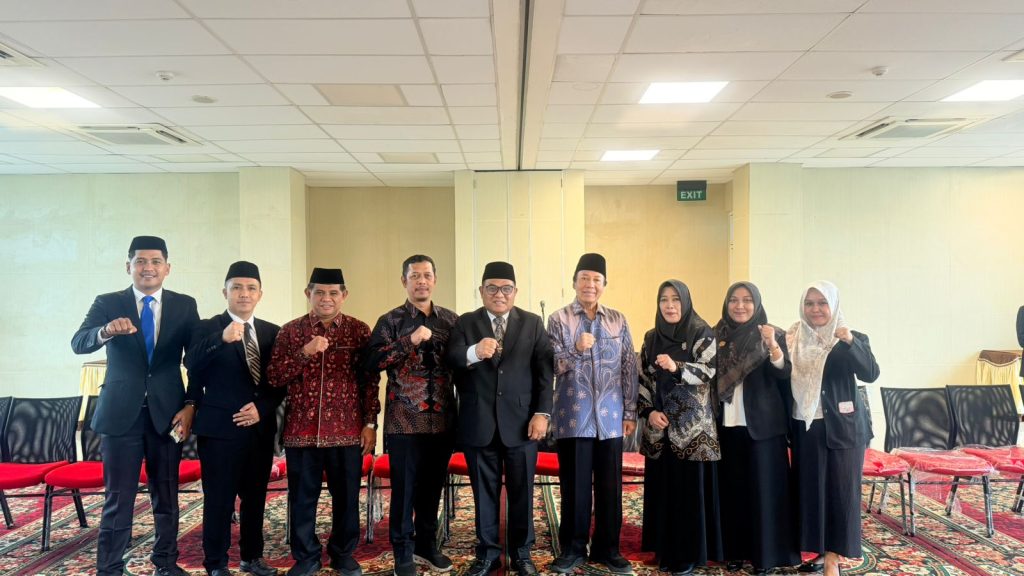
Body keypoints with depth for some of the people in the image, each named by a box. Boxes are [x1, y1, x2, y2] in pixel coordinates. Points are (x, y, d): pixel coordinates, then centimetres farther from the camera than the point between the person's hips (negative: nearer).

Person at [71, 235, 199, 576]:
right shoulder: (107, 303, 1)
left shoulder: (184, 305, 3)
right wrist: (106, 331, -35)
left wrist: (191, 406, -5)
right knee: (118, 499, 3)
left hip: (167, 413, 1)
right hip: (121, 414, -1)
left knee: (167, 496, 12)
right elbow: (78, 343, -13)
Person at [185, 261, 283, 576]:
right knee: (219, 501, 1)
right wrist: (222, 339, -38)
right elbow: (192, 366, -22)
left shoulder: (272, 332, 8)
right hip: (220, 428, -4)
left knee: (255, 498, 14)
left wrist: (263, 408, -7)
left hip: (260, 427, 4)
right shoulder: (208, 328, -4)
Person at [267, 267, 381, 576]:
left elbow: (370, 380, 3)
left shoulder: (360, 330, 3)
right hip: (301, 429, 1)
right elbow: (274, 377, -2)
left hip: (347, 429, 0)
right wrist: (304, 353, -17)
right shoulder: (290, 331, 4)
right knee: (302, 497, 9)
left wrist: (370, 423, -2)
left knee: (346, 496, 9)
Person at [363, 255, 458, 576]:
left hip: (442, 418, 3)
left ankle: (426, 544, 31)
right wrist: (411, 340, -20)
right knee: (404, 487, 5)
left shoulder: (451, 320, 8)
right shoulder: (390, 321, -1)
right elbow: (372, 362, -14)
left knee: (433, 486, 14)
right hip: (405, 420, -3)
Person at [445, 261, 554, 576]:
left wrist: (542, 413, -8)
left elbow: (544, 370, 0)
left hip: (522, 421, 0)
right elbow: (451, 361, -14)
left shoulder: (533, 323, 4)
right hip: (479, 424, 0)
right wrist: (474, 352, -35)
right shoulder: (465, 323, 2)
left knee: (522, 492, 10)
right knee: (484, 493, 11)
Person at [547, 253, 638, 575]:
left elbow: (629, 368, 7)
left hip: (610, 417, 2)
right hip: (573, 418, -2)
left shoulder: (618, 321, 8)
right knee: (574, 486, 6)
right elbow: (550, 367, -6)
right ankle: (573, 548, 21)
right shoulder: (558, 319, 0)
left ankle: (607, 549, 23)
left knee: (610, 486, 9)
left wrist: (630, 413, 4)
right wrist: (576, 349, -23)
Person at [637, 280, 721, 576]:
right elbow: (642, 378, 10)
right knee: (663, 485, 7)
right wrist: (649, 412, -4)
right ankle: (665, 549, 19)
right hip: (660, 425, 4)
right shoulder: (652, 337, 10)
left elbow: (709, 372, -11)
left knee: (690, 485, -1)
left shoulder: (701, 333, -2)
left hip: (692, 424, -4)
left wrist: (677, 367, -28)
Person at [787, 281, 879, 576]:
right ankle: (823, 551, 23)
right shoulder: (793, 339, 5)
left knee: (841, 490, 2)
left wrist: (849, 342, -32)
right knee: (810, 489, 9)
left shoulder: (851, 338, -4)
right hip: (805, 428, 3)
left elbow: (871, 374, -18)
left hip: (842, 427, -3)